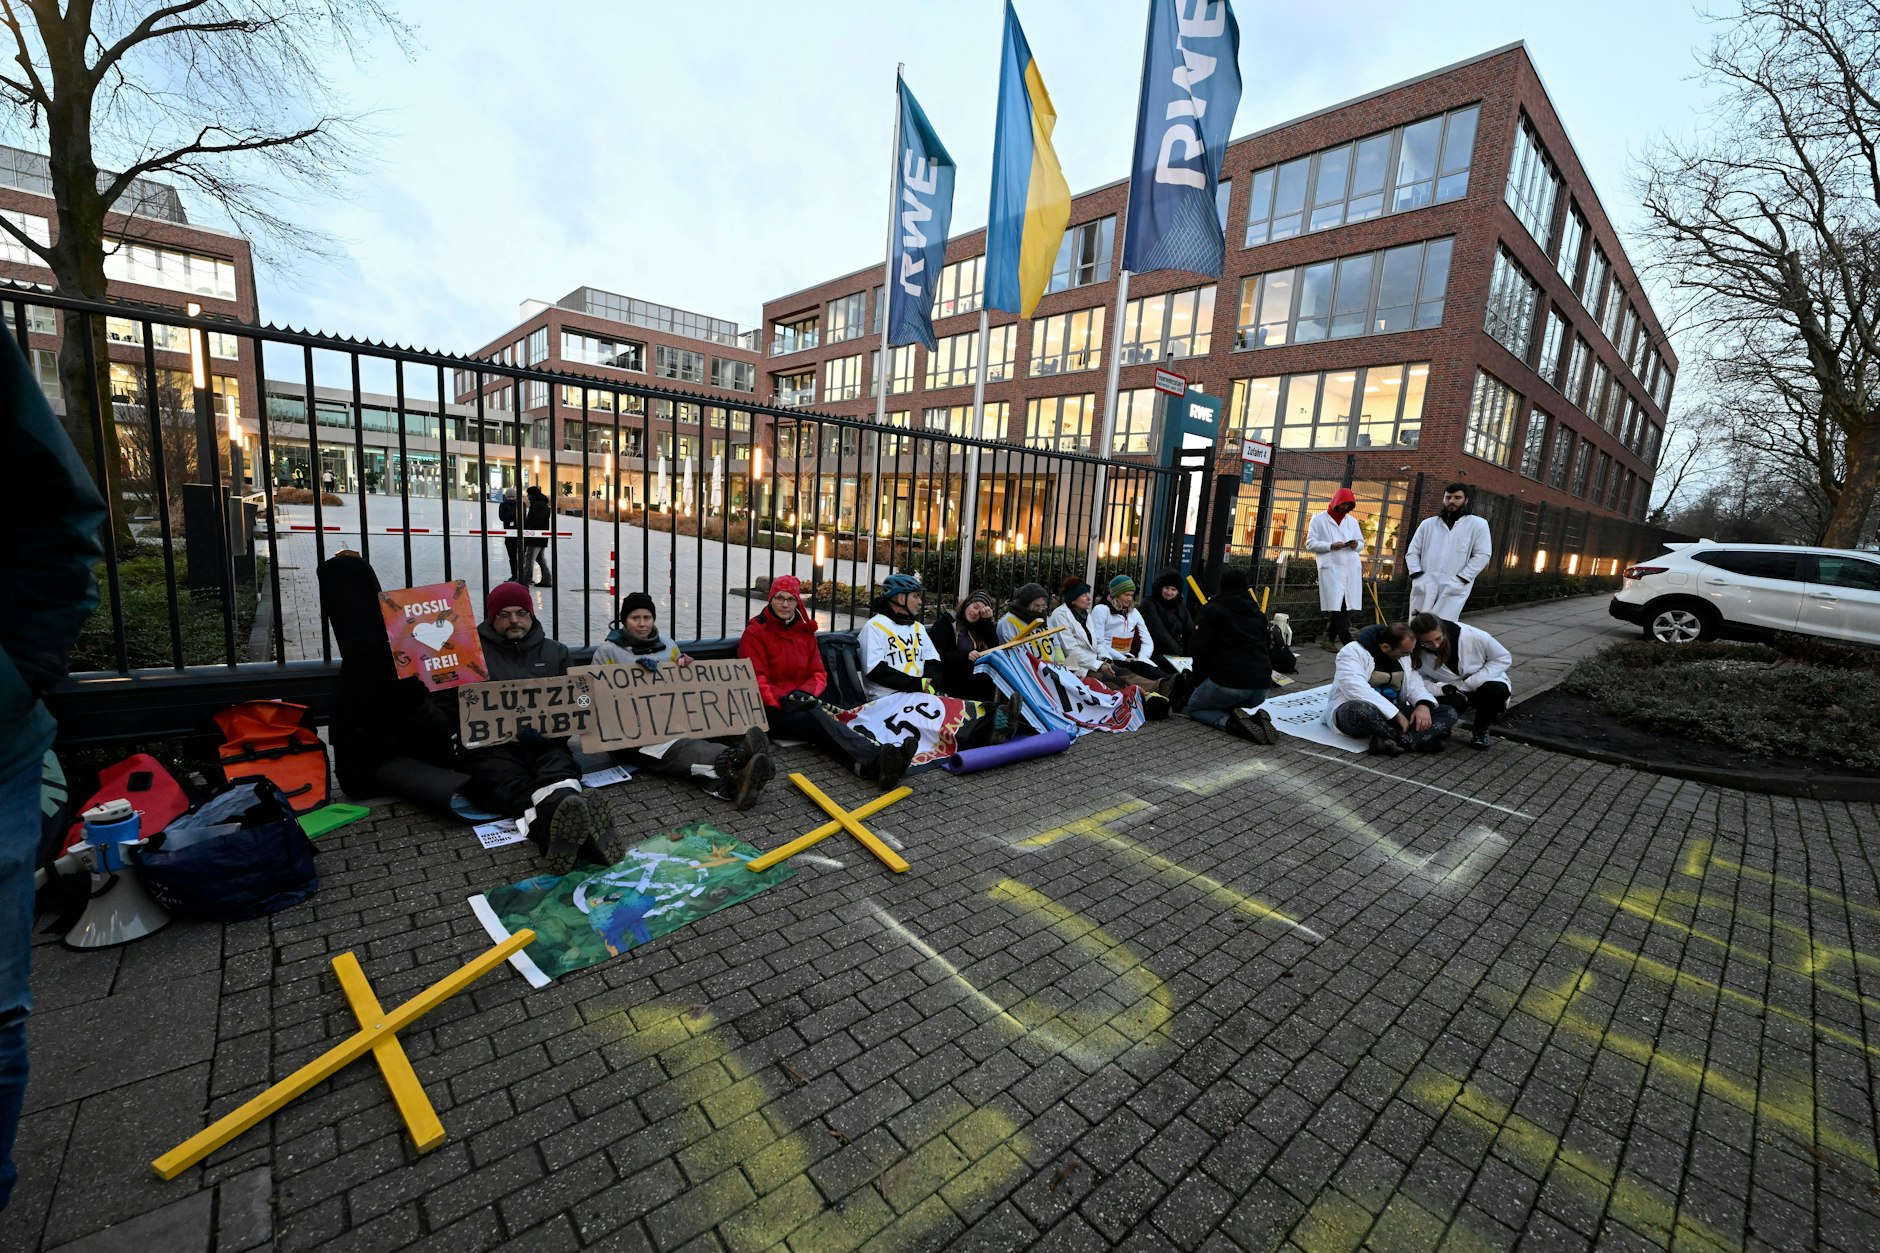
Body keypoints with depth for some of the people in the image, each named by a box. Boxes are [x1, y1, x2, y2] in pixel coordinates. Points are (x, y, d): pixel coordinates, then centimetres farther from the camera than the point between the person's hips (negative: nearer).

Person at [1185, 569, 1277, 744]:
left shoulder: (1212, 609, 2)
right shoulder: (1257, 612, 19)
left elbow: (1202, 650, -3)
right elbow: (1262, 646, 22)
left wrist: (1198, 680, 10)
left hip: (1229, 680, -6)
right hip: (1262, 683, 6)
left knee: (1194, 707, 17)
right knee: (1231, 704, 33)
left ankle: (1231, 722, -13)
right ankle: (1255, 718, -2)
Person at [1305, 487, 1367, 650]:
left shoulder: (1352, 521, 20)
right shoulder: (1319, 519, 5)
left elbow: (1362, 543, 22)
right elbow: (1310, 544, -1)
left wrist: (1356, 545, -2)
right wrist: (1331, 546, -15)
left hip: (1352, 568, 5)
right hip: (1331, 568, -5)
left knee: (1345, 606, 1)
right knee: (1338, 606, -11)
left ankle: (1329, 639, 11)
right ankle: (1347, 642, -13)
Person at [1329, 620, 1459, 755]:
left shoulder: (1402, 655, 8)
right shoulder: (1352, 653, -16)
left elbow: (1413, 683, 9)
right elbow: (1360, 692, -27)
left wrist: (1424, 704, -14)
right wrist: (1396, 714, -28)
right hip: (1353, 711, -7)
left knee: (1449, 713, -9)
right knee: (1362, 710, -44)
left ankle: (1391, 740, -30)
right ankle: (1416, 739, -24)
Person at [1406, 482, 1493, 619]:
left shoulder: (1478, 524, 7)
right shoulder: (1428, 524, 16)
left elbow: (1482, 555, 1)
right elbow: (1412, 552, 14)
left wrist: (1460, 579, -10)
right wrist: (1417, 575, -4)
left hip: (1453, 590, -3)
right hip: (1424, 589, 3)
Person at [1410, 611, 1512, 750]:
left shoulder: (1471, 635, -25)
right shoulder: (1417, 654, -19)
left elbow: (1504, 657, -14)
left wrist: (1472, 682, -22)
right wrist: (1441, 688, -30)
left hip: (1484, 684, 0)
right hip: (1453, 694, 0)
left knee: (1497, 690, -35)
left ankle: (1481, 730, -5)